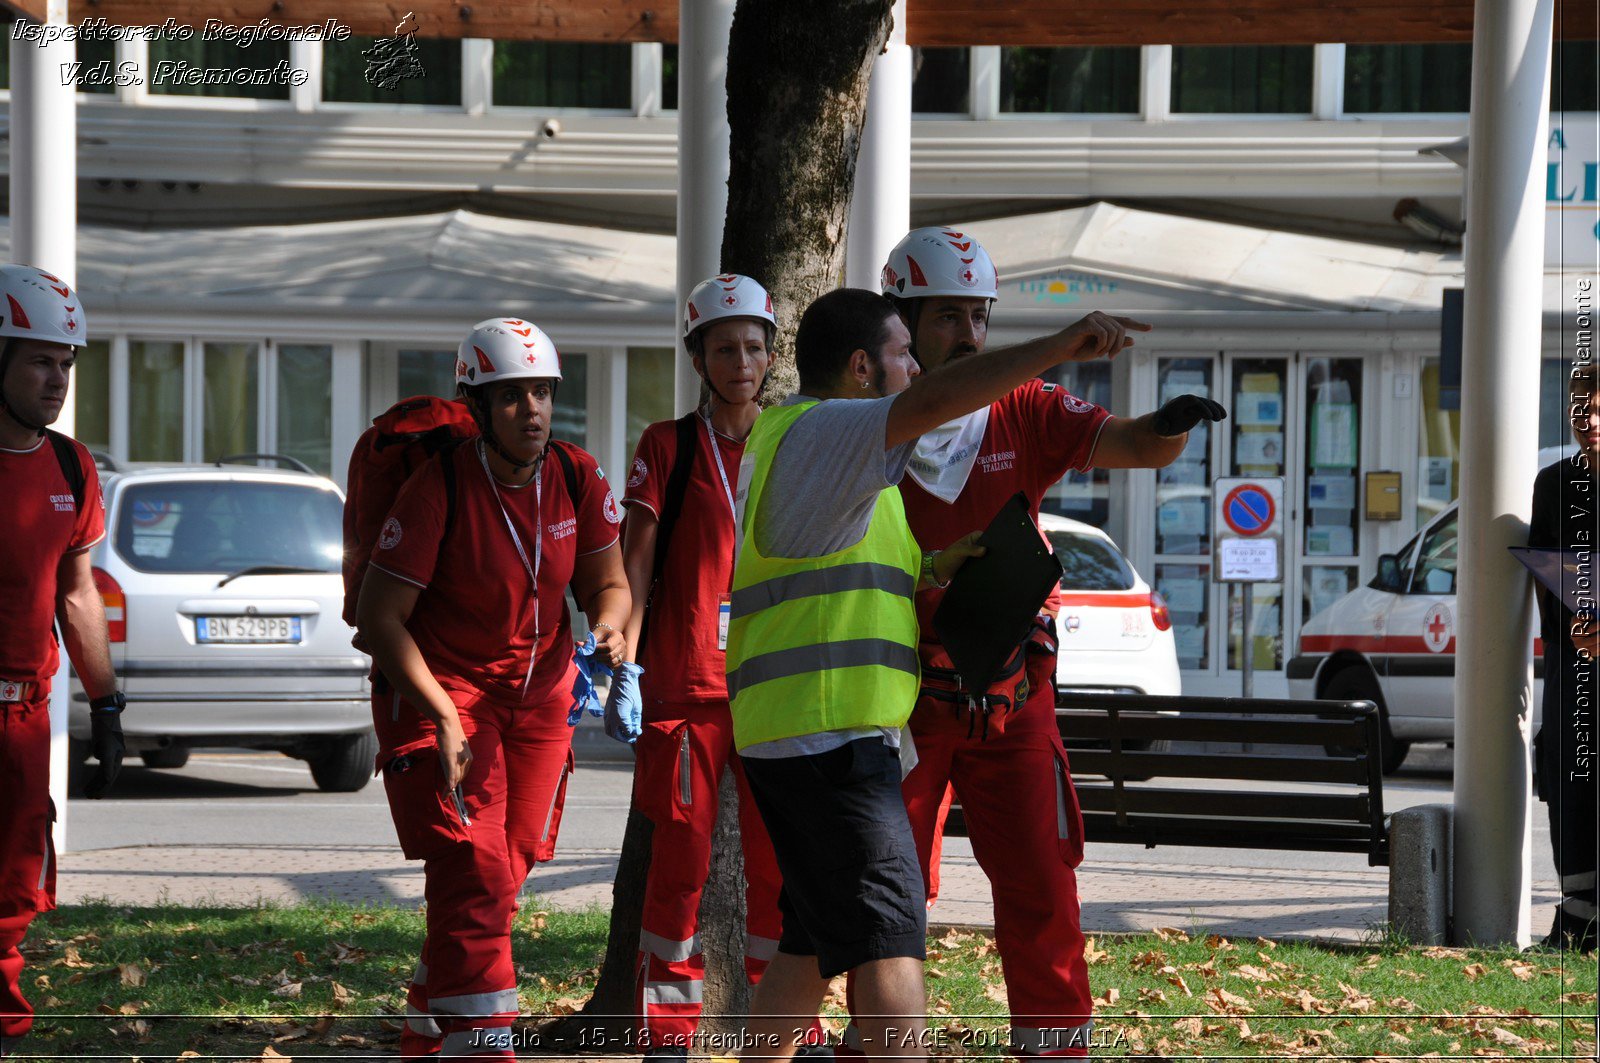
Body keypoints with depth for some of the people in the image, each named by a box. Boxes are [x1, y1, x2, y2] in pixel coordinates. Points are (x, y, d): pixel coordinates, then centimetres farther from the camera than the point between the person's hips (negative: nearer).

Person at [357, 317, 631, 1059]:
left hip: (539, 700, 6)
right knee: (474, 884, -16)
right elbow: (379, 614, -18)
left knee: (502, 882, 10)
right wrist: (443, 718, -24)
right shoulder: (438, 489, -21)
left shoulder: (578, 480, -5)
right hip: (436, 693, -6)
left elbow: (607, 584, 4)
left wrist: (608, 628, -21)